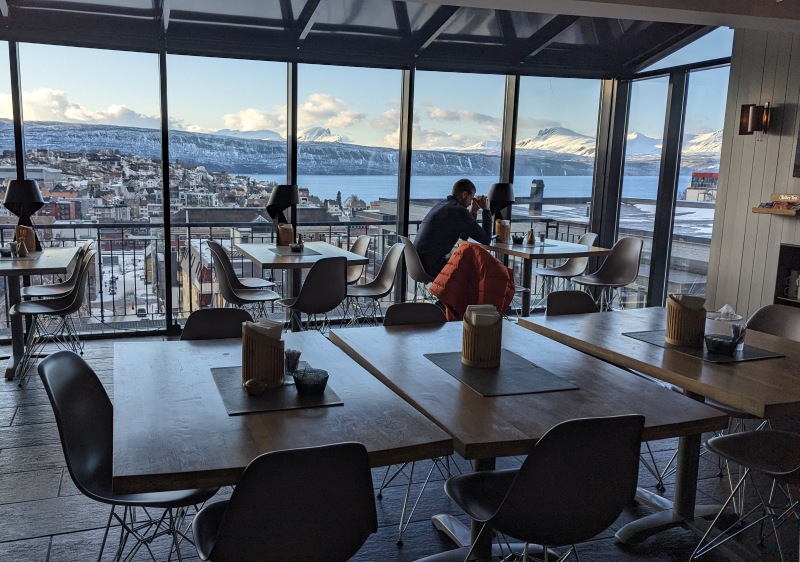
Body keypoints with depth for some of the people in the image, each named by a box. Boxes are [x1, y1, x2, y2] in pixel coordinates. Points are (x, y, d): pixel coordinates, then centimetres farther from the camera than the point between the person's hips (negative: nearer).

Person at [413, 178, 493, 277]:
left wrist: (473, 212, 17)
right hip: (432, 267, -9)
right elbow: (486, 239, -9)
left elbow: (463, 236, 24)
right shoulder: (459, 211, -13)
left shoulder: (441, 205, 15)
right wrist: (486, 210, 1)